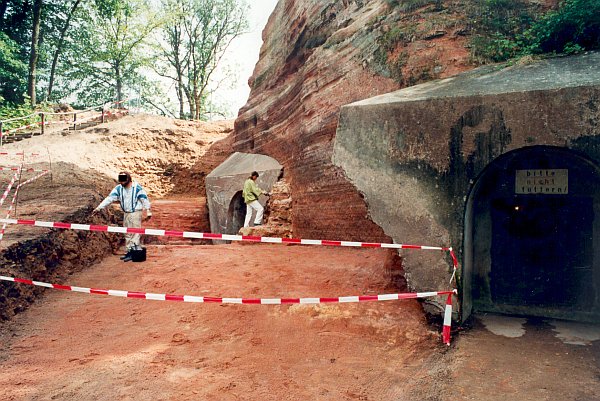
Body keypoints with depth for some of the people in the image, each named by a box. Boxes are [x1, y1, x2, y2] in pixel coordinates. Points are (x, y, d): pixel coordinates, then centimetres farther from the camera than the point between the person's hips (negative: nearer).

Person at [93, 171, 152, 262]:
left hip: (136, 213, -7)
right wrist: (99, 208, -11)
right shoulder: (118, 188, 3)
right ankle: (129, 251, 19)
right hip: (126, 213, 7)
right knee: (127, 234, 11)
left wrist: (148, 211, -13)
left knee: (135, 233, -8)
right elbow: (109, 198, -3)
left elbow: (145, 199, -10)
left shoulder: (137, 188, -12)